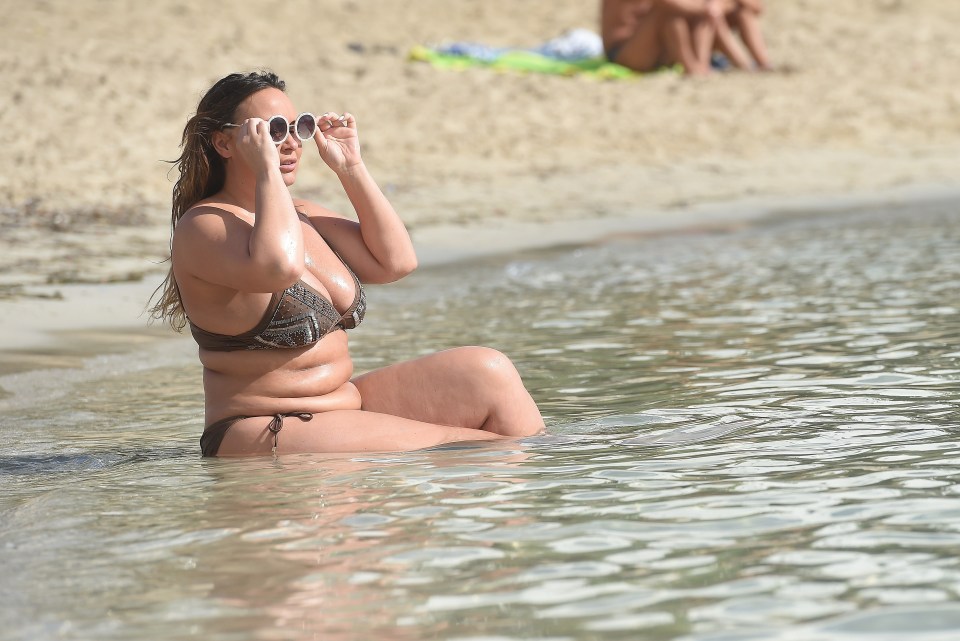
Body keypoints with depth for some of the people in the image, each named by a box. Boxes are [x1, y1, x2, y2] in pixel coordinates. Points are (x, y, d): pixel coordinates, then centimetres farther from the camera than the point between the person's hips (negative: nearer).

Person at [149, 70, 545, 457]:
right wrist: (267, 170, -22)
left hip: (347, 405, 9)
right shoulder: (201, 227, -12)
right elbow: (279, 266, -33)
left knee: (487, 373, -7)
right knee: (460, 450, -18)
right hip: (263, 438, -9)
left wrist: (351, 169, 8)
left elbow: (396, 261, 11)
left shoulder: (301, 216, 16)